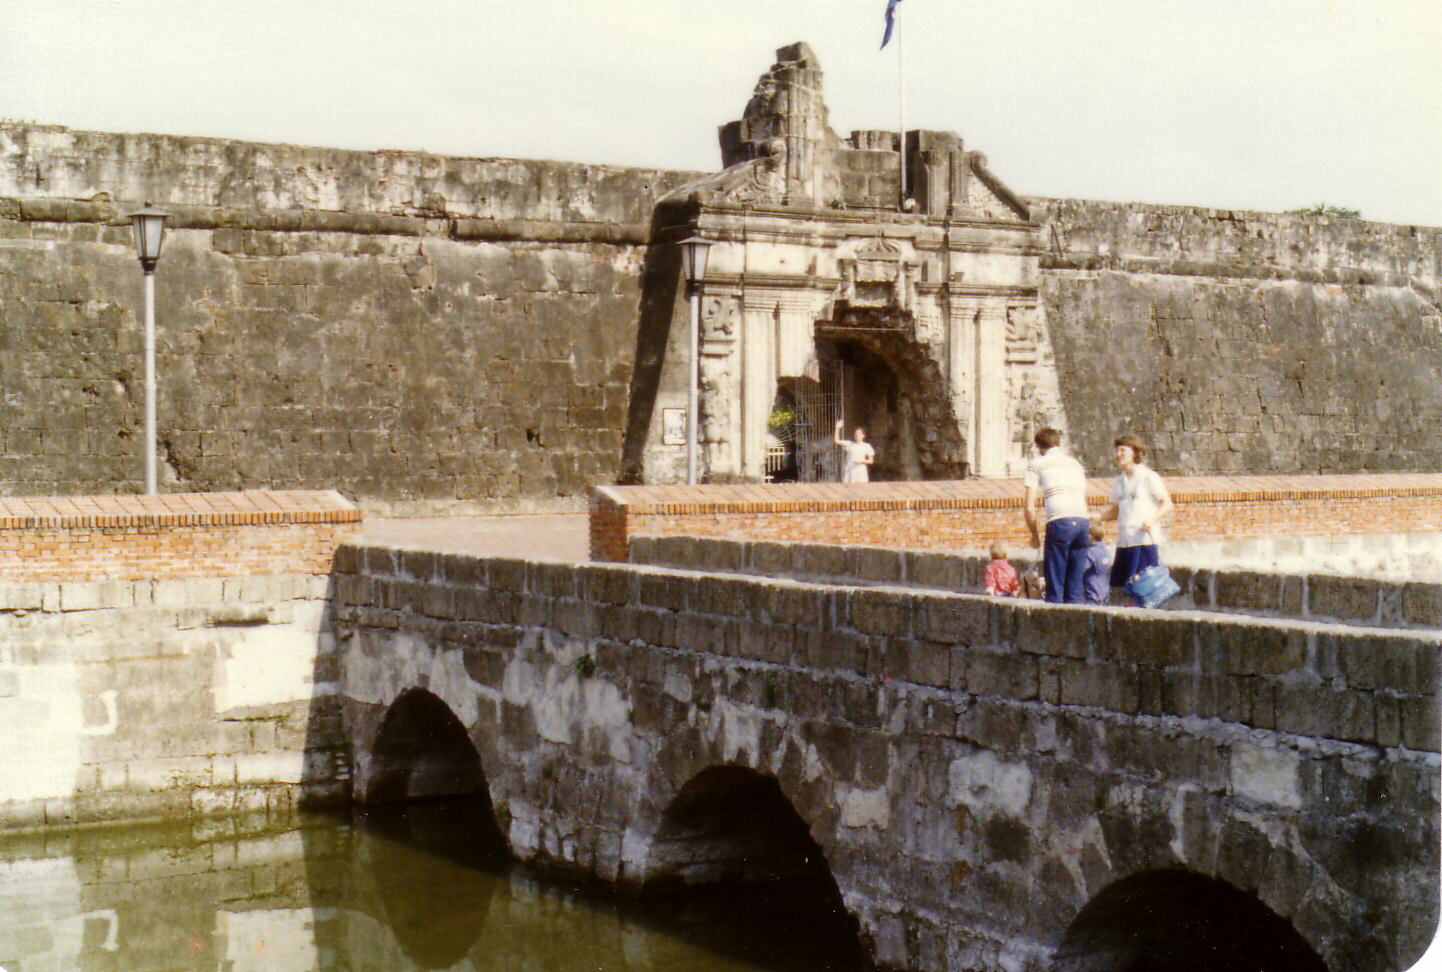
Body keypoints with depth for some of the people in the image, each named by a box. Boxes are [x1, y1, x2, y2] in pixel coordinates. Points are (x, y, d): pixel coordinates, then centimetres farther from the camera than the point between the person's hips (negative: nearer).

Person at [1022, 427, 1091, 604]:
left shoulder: (1036, 464, 12)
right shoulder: (1075, 464, 27)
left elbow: (1029, 507, 7)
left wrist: (1034, 535, 19)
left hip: (1060, 523, -5)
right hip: (1084, 521, 5)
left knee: (1055, 585, 0)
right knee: (1074, 586, 11)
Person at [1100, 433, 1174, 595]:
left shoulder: (1148, 477, -3)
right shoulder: (1119, 481, 16)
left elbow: (1167, 504, -5)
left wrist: (1153, 519, -21)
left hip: (1144, 539, -6)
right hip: (1124, 541, 6)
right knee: (1127, 585, 7)